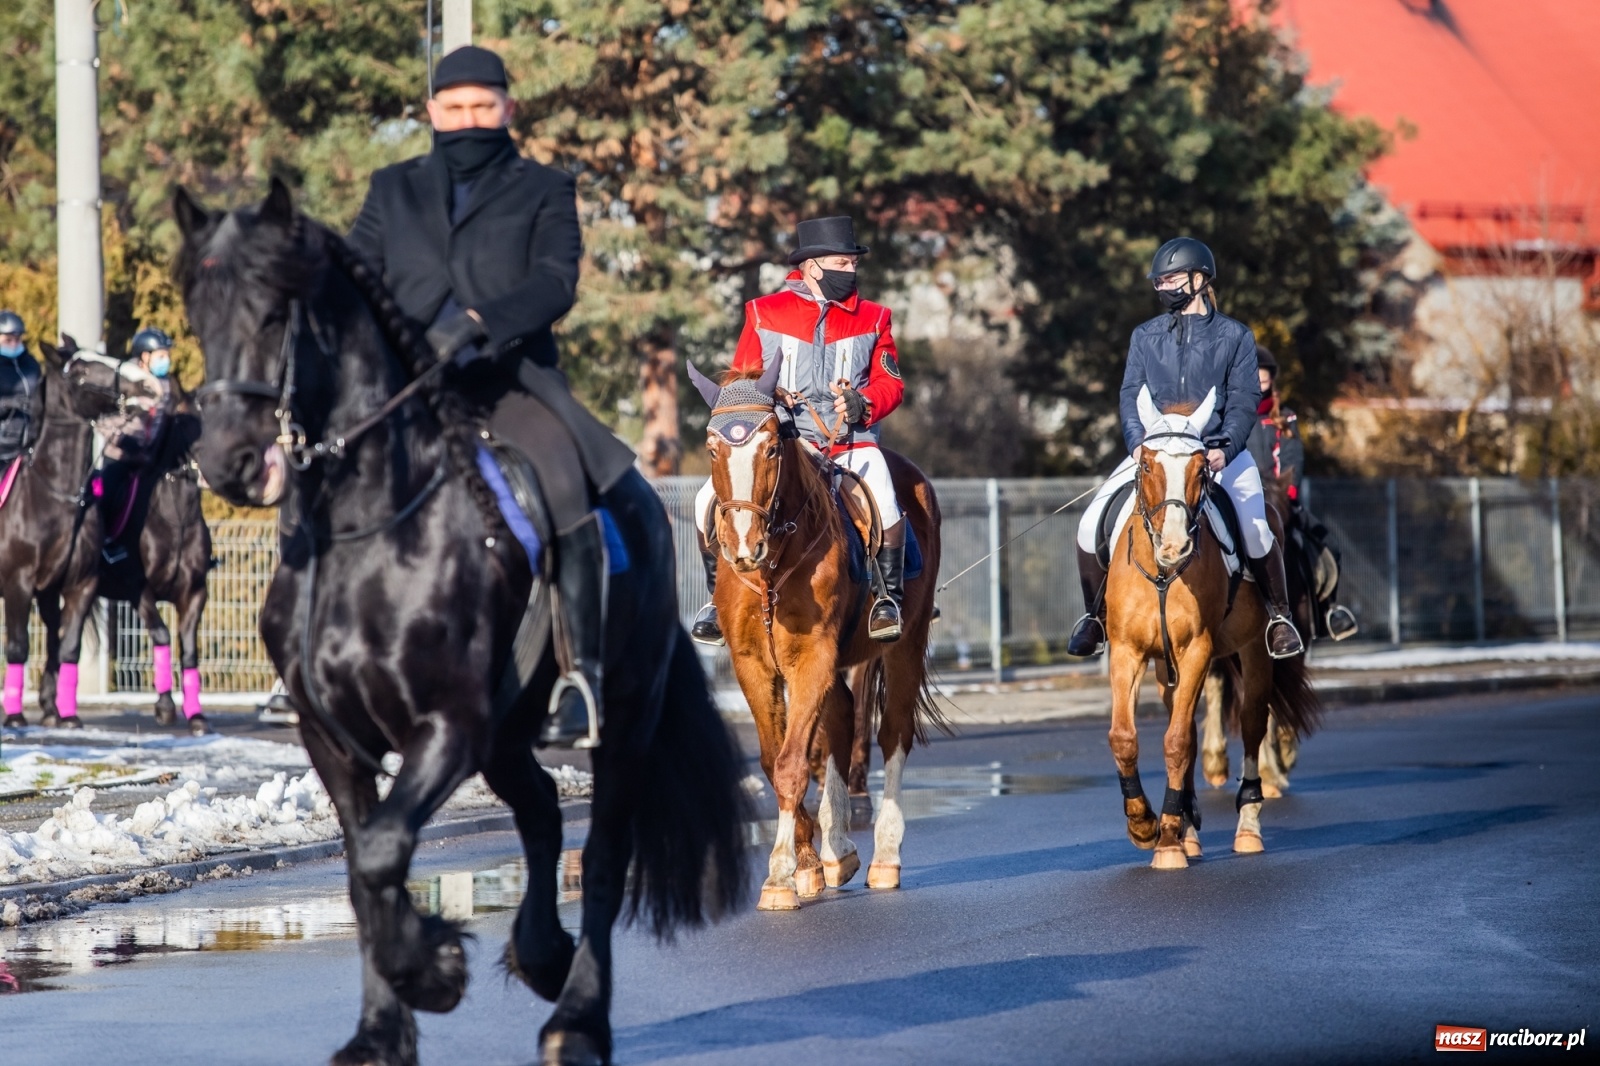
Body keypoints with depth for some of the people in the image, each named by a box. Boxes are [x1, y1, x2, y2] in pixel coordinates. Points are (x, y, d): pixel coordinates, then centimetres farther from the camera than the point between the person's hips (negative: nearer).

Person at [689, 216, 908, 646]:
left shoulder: (872, 319, 8)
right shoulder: (765, 314, 5)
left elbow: (891, 384, 7)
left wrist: (863, 402, -15)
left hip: (850, 440, 0)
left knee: (884, 506, -30)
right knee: (710, 502, -19)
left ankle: (890, 596, -6)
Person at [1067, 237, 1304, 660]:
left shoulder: (1234, 336, 4)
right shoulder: (1145, 337, 11)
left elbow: (1244, 400, -2)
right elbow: (1132, 396, 5)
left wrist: (1224, 449, -18)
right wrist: (1138, 443, -14)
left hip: (1219, 450, -2)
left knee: (1255, 530, -23)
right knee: (1091, 525, -13)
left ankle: (1278, 615, 0)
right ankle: (1095, 615, 7)